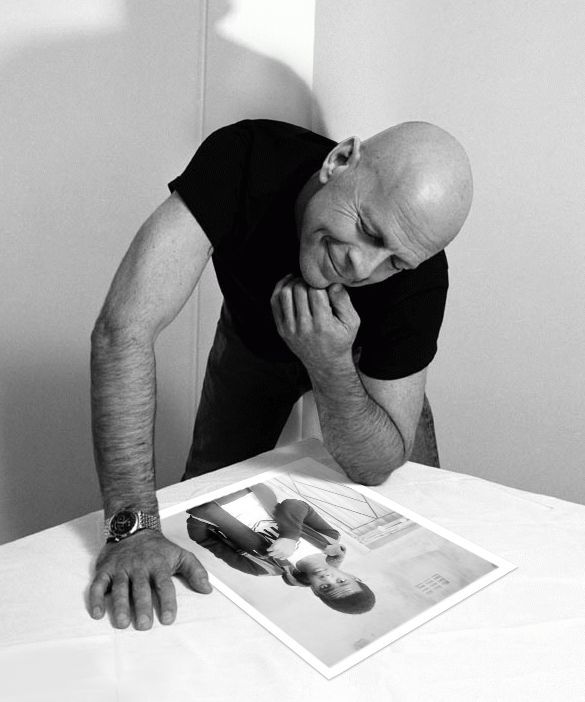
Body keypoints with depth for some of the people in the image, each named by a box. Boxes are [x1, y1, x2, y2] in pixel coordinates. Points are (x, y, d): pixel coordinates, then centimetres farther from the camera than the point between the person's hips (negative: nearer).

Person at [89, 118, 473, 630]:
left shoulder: (418, 279, -37)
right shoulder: (243, 161, -40)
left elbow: (376, 468, -29)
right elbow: (124, 328, -46)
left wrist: (331, 364, -49)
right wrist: (133, 524, -51)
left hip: (356, 357, 0)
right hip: (251, 340, 0)